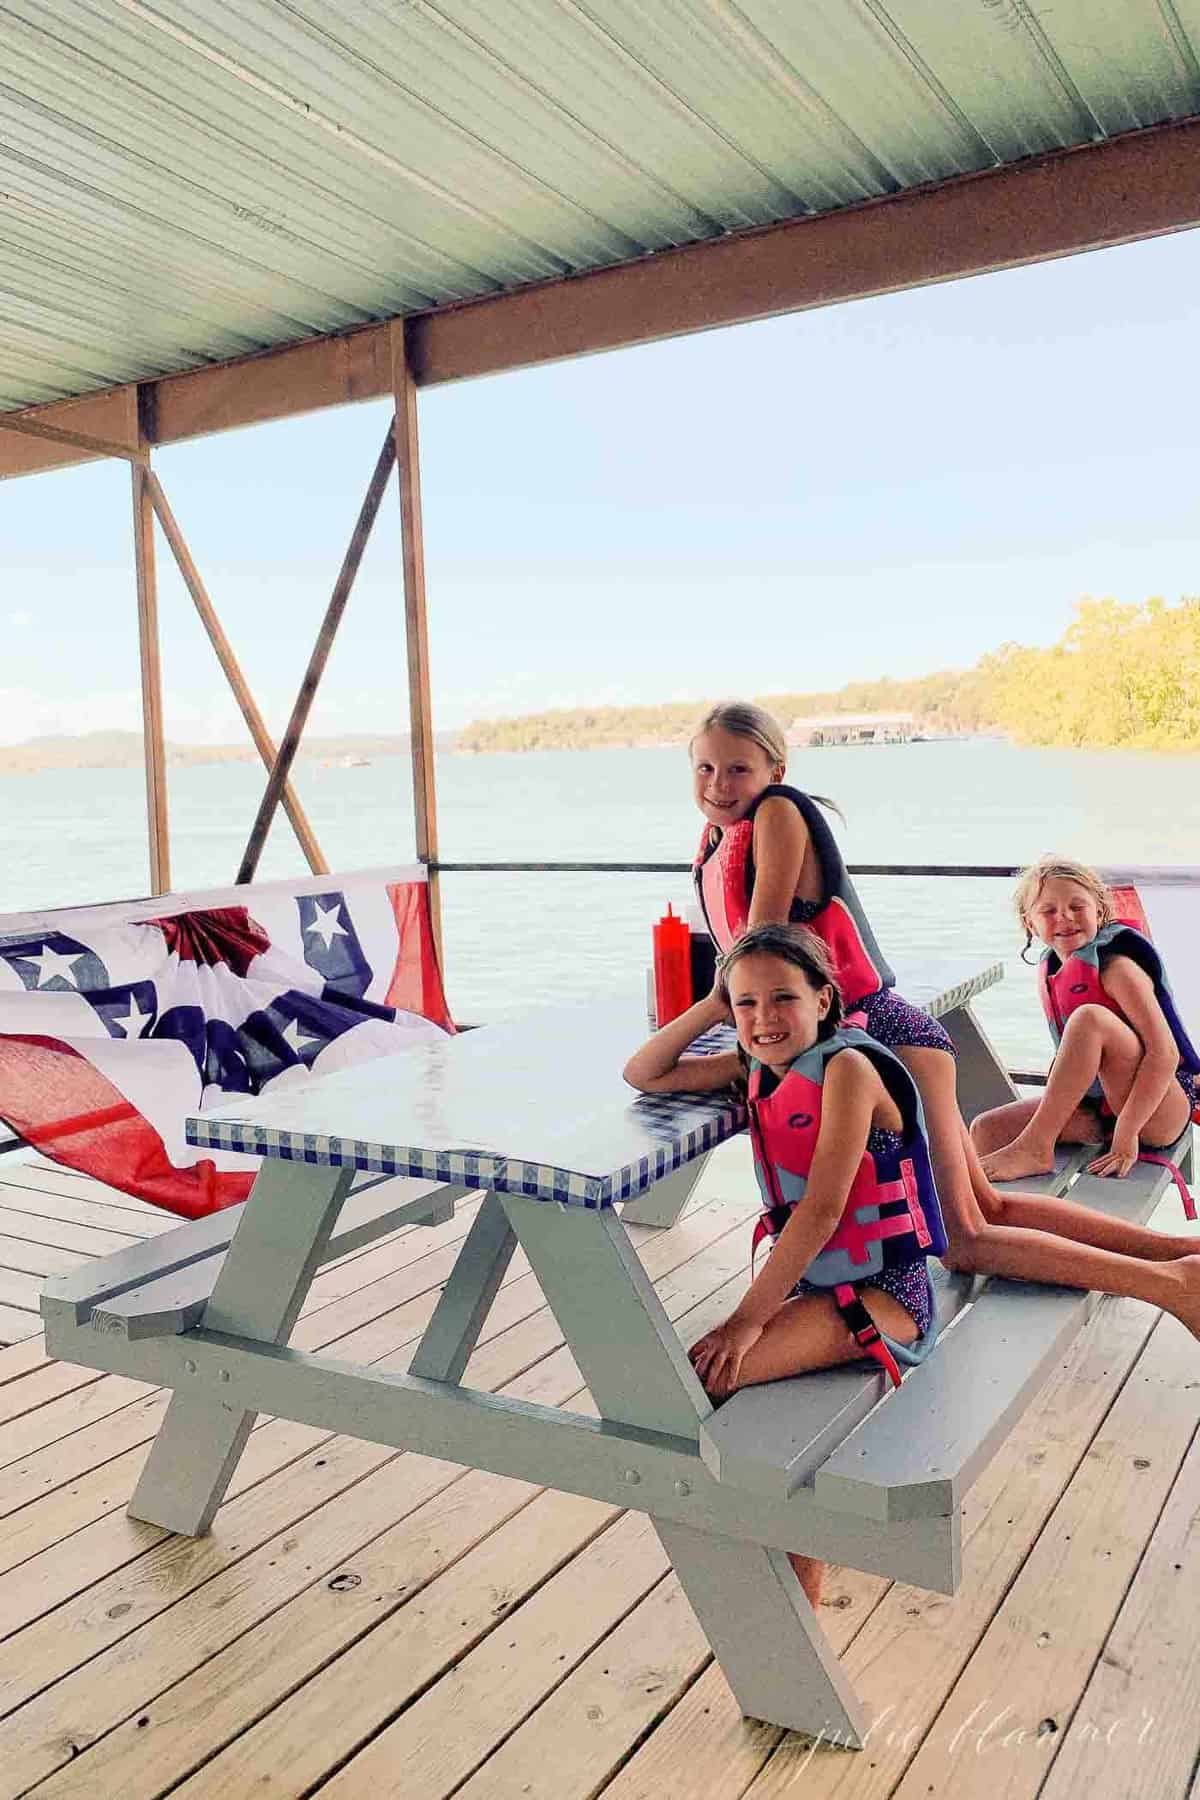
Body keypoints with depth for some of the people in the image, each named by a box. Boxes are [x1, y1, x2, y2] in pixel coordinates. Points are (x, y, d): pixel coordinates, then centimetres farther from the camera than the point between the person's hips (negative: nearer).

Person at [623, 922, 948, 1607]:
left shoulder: (846, 1065, -17)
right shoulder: (757, 1067, 6)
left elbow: (822, 1209, -21)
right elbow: (644, 1075, 10)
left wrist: (749, 1317, -22)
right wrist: (709, 1009, -2)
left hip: (880, 1292, -8)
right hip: (811, 1280, 8)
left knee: (705, 1375, -21)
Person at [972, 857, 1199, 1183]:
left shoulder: (1114, 964, -16)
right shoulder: (1050, 967, 7)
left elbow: (1165, 1053, -25)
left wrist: (1126, 1134, -30)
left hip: (1162, 1110, -7)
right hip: (1100, 1108, 8)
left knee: (1090, 1017, -33)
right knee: (986, 1130, -9)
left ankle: (1034, 1148, -28)